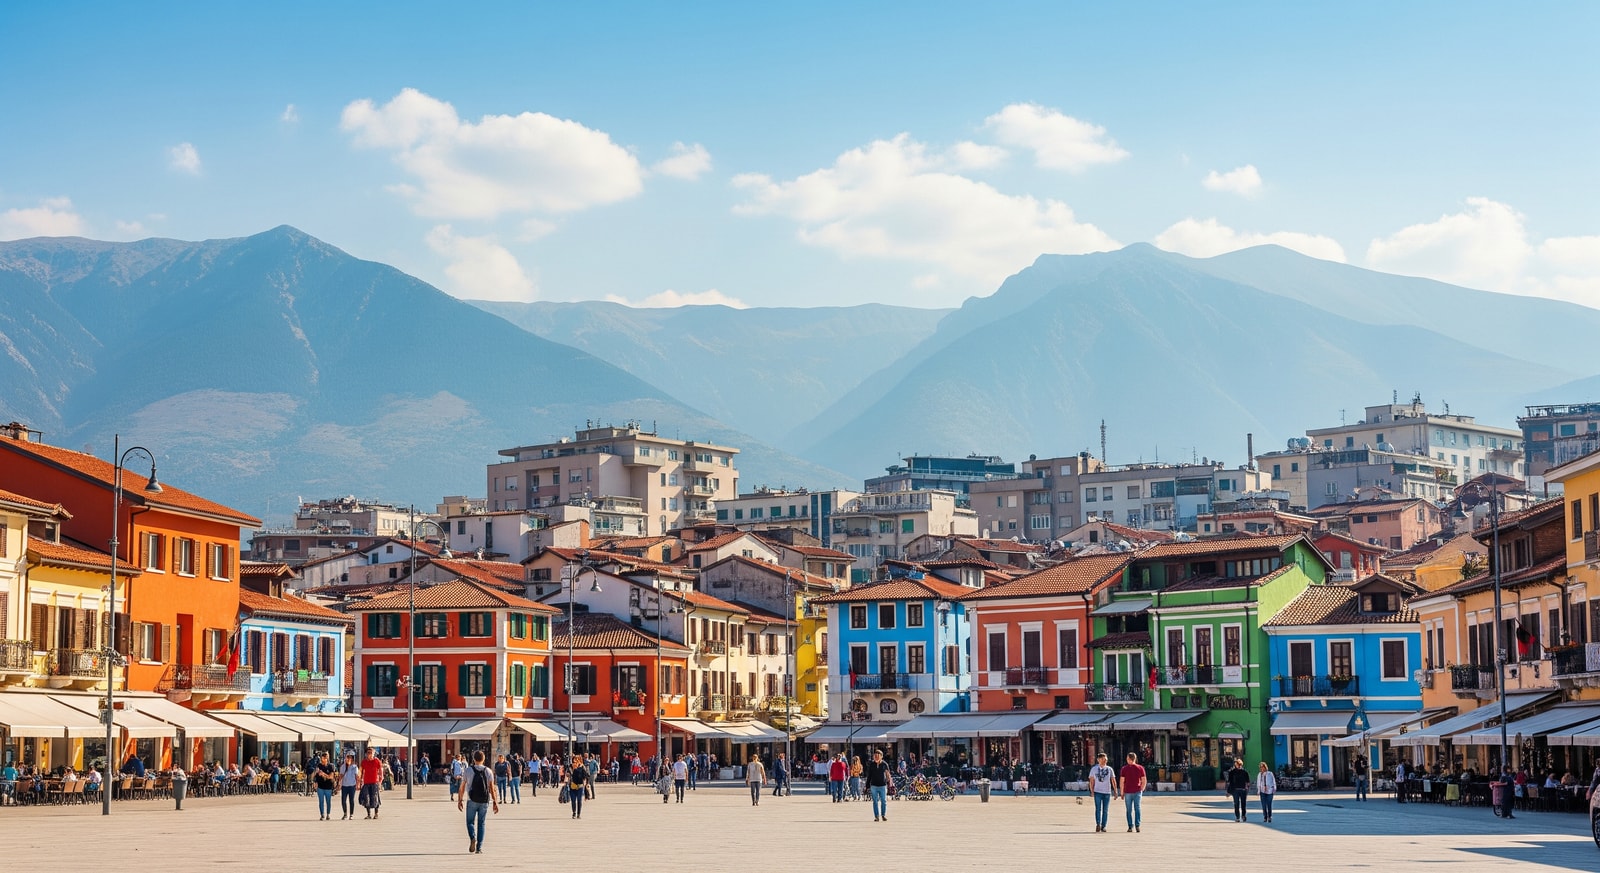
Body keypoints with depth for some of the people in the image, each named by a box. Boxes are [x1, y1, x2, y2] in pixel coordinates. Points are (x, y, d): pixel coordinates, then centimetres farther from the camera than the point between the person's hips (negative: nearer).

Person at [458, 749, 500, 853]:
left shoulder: (468, 770, -2)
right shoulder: (488, 771, 1)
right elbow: (492, 788, -2)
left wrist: (460, 800, 8)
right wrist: (495, 802, 2)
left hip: (472, 801, -1)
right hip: (484, 802, 1)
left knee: (470, 822, 10)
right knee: (481, 823, 9)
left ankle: (472, 837, -20)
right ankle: (479, 848, 5)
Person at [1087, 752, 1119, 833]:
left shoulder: (1109, 769, 9)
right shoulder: (1094, 769, 6)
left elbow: (1113, 780, 10)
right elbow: (1091, 781, 7)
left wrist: (1115, 791, 3)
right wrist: (1091, 791, -3)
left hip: (1107, 792, 2)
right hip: (1097, 791, -2)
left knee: (1105, 810, 2)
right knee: (1098, 809, -11)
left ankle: (1103, 826, 7)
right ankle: (1098, 825, -13)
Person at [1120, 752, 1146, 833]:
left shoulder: (1124, 768, -3)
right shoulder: (1140, 768, 1)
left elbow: (1122, 782, -4)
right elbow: (1144, 781, 1)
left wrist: (1122, 793, 3)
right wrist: (1141, 790, 14)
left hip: (1128, 792, -1)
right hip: (1137, 791, 1)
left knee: (1129, 810, 6)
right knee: (1137, 809, 3)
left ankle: (1130, 827, 4)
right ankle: (1137, 826, -6)